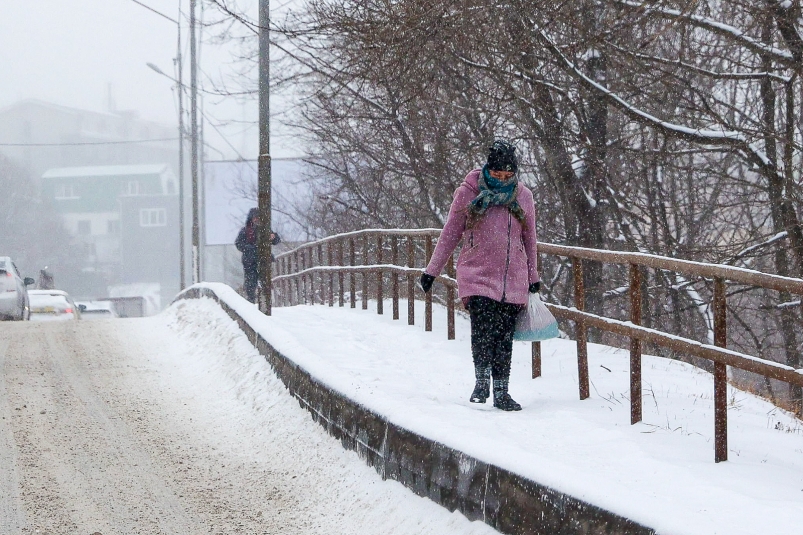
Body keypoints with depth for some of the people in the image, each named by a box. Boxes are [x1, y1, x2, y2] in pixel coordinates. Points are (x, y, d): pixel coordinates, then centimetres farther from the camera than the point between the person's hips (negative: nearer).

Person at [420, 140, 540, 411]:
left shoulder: (522, 196, 9)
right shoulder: (468, 193, 1)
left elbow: (529, 239, 18)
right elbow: (450, 234, 8)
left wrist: (534, 278, 19)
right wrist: (431, 271, 9)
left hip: (513, 280, 2)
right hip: (477, 274, -2)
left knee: (505, 336, 1)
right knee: (483, 327, -20)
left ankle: (501, 391, 5)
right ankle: (482, 381, -10)